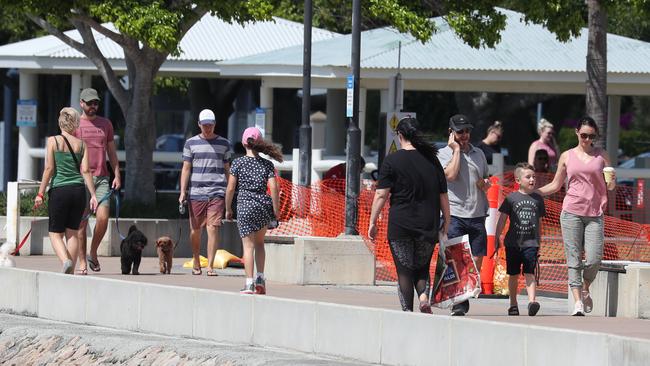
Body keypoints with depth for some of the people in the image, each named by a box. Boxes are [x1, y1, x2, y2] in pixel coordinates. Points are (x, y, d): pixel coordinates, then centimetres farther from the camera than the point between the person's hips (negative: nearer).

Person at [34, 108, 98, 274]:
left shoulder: (53, 141, -3)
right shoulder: (81, 144, 5)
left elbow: (49, 168, -6)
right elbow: (85, 170, -1)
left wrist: (40, 193, -3)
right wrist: (93, 195, 1)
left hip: (59, 190, -3)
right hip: (78, 190, 3)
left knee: (55, 234, 4)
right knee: (72, 233, 13)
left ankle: (66, 261, -22)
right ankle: (70, 271, 9)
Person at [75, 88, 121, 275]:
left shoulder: (106, 124, 15)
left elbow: (111, 151, 18)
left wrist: (117, 175, 8)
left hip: (102, 178, 2)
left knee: (103, 218, -11)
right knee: (81, 221, -2)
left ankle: (93, 253, 10)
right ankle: (82, 262, 4)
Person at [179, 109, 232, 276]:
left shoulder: (224, 144, 12)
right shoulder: (191, 143, 9)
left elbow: (227, 169, 16)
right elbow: (186, 168, 8)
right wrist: (182, 192, -1)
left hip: (217, 193, -1)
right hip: (196, 193, 1)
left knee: (213, 228, -12)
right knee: (195, 230, 6)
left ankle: (210, 266, -12)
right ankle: (196, 264, 23)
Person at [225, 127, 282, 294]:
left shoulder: (238, 163, -3)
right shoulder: (267, 164, 1)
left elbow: (230, 188, -3)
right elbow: (274, 188, -6)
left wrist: (228, 209, 8)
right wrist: (276, 211, 0)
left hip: (245, 206, -2)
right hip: (264, 205, 2)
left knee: (248, 245, 0)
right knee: (259, 242, 22)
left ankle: (249, 282, -8)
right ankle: (260, 278, 15)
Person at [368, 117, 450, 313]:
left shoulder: (393, 160, -5)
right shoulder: (432, 160, 6)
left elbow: (381, 195, -8)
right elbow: (443, 195, 7)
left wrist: (372, 222, -2)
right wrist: (446, 222, 15)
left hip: (401, 225, -3)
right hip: (428, 226, 3)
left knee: (404, 270, 4)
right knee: (422, 267, 15)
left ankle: (407, 311, -1)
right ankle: (424, 296, -11)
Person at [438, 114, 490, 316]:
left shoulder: (478, 153, 16)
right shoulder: (445, 153, 0)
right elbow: (450, 175, -18)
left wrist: (486, 183, 4)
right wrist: (456, 149, -9)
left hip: (477, 214, 5)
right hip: (454, 214, -5)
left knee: (476, 261, 3)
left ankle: (466, 297, 17)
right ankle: (459, 302, -7)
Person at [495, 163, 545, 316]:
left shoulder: (538, 199, 8)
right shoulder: (511, 198, 1)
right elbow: (502, 219, 3)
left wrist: (538, 242, 18)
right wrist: (497, 238, -1)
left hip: (531, 242, 0)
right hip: (513, 242, 0)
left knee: (529, 273, -12)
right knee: (514, 275, 9)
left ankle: (532, 301, -23)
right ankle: (513, 304, 20)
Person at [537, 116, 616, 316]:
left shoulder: (602, 155, 10)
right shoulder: (567, 156, 9)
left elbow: (610, 186, 12)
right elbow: (556, 185, 15)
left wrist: (612, 180, -12)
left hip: (594, 214, 0)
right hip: (571, 212, 0)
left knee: (594, 259, -8)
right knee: (574, 259, -6)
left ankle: (585, 290, 20)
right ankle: (578, 301, -4)